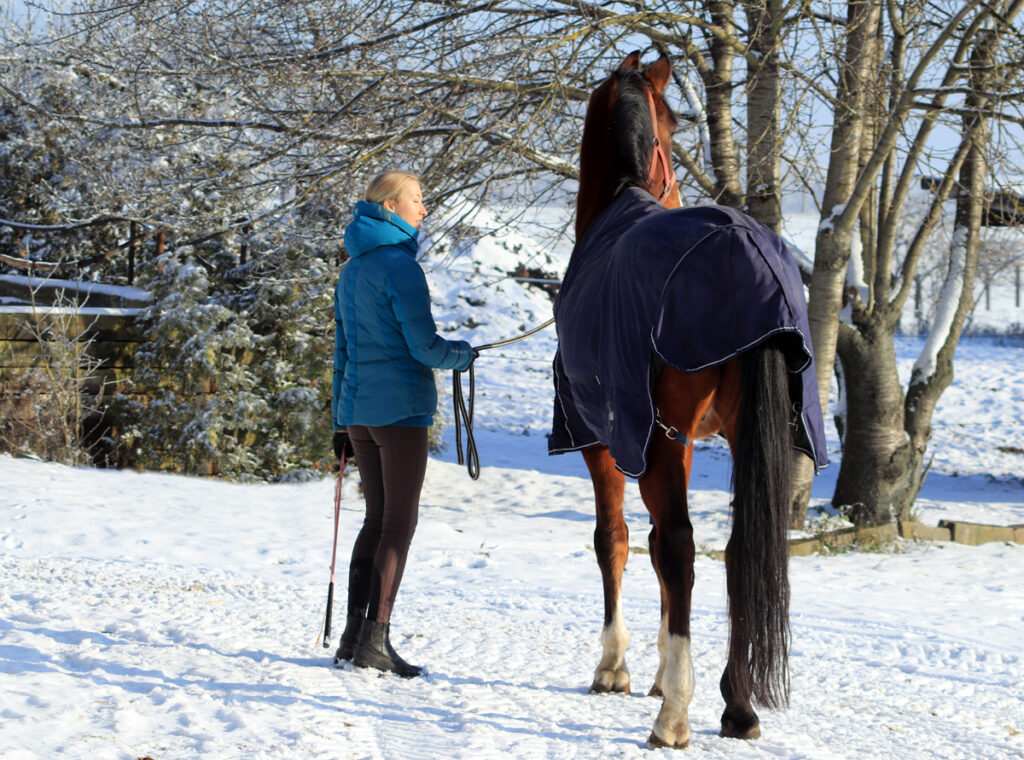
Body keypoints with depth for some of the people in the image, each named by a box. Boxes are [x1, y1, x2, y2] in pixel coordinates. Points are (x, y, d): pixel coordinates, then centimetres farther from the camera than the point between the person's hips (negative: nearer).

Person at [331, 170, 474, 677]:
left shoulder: (352, 270, 15)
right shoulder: (399, 264, -12)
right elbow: (423, 345, -15)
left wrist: (342, 424, 21)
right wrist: (462, 354, 6)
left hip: (358, 409, 8)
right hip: (400, 407, -8)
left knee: (377, 519, 14)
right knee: (399, 523, -3)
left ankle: (353, 635, 12)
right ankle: (374, 639, -6)